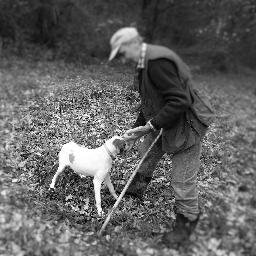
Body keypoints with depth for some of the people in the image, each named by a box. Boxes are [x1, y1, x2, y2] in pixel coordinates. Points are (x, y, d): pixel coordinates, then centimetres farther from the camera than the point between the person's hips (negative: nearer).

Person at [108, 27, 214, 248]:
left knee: (183, 181, 2)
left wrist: (150, 126, -24)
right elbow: (149, 101, 15)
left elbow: (179, 101, -32)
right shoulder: (147, 61, 6)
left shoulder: (158, 62, -28)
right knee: (147, 152, 28)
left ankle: (185, 226, 24)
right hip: (164, 122, 11)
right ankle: (136, 190, 53)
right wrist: (138, 127, 13)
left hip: (185, 126, -11)